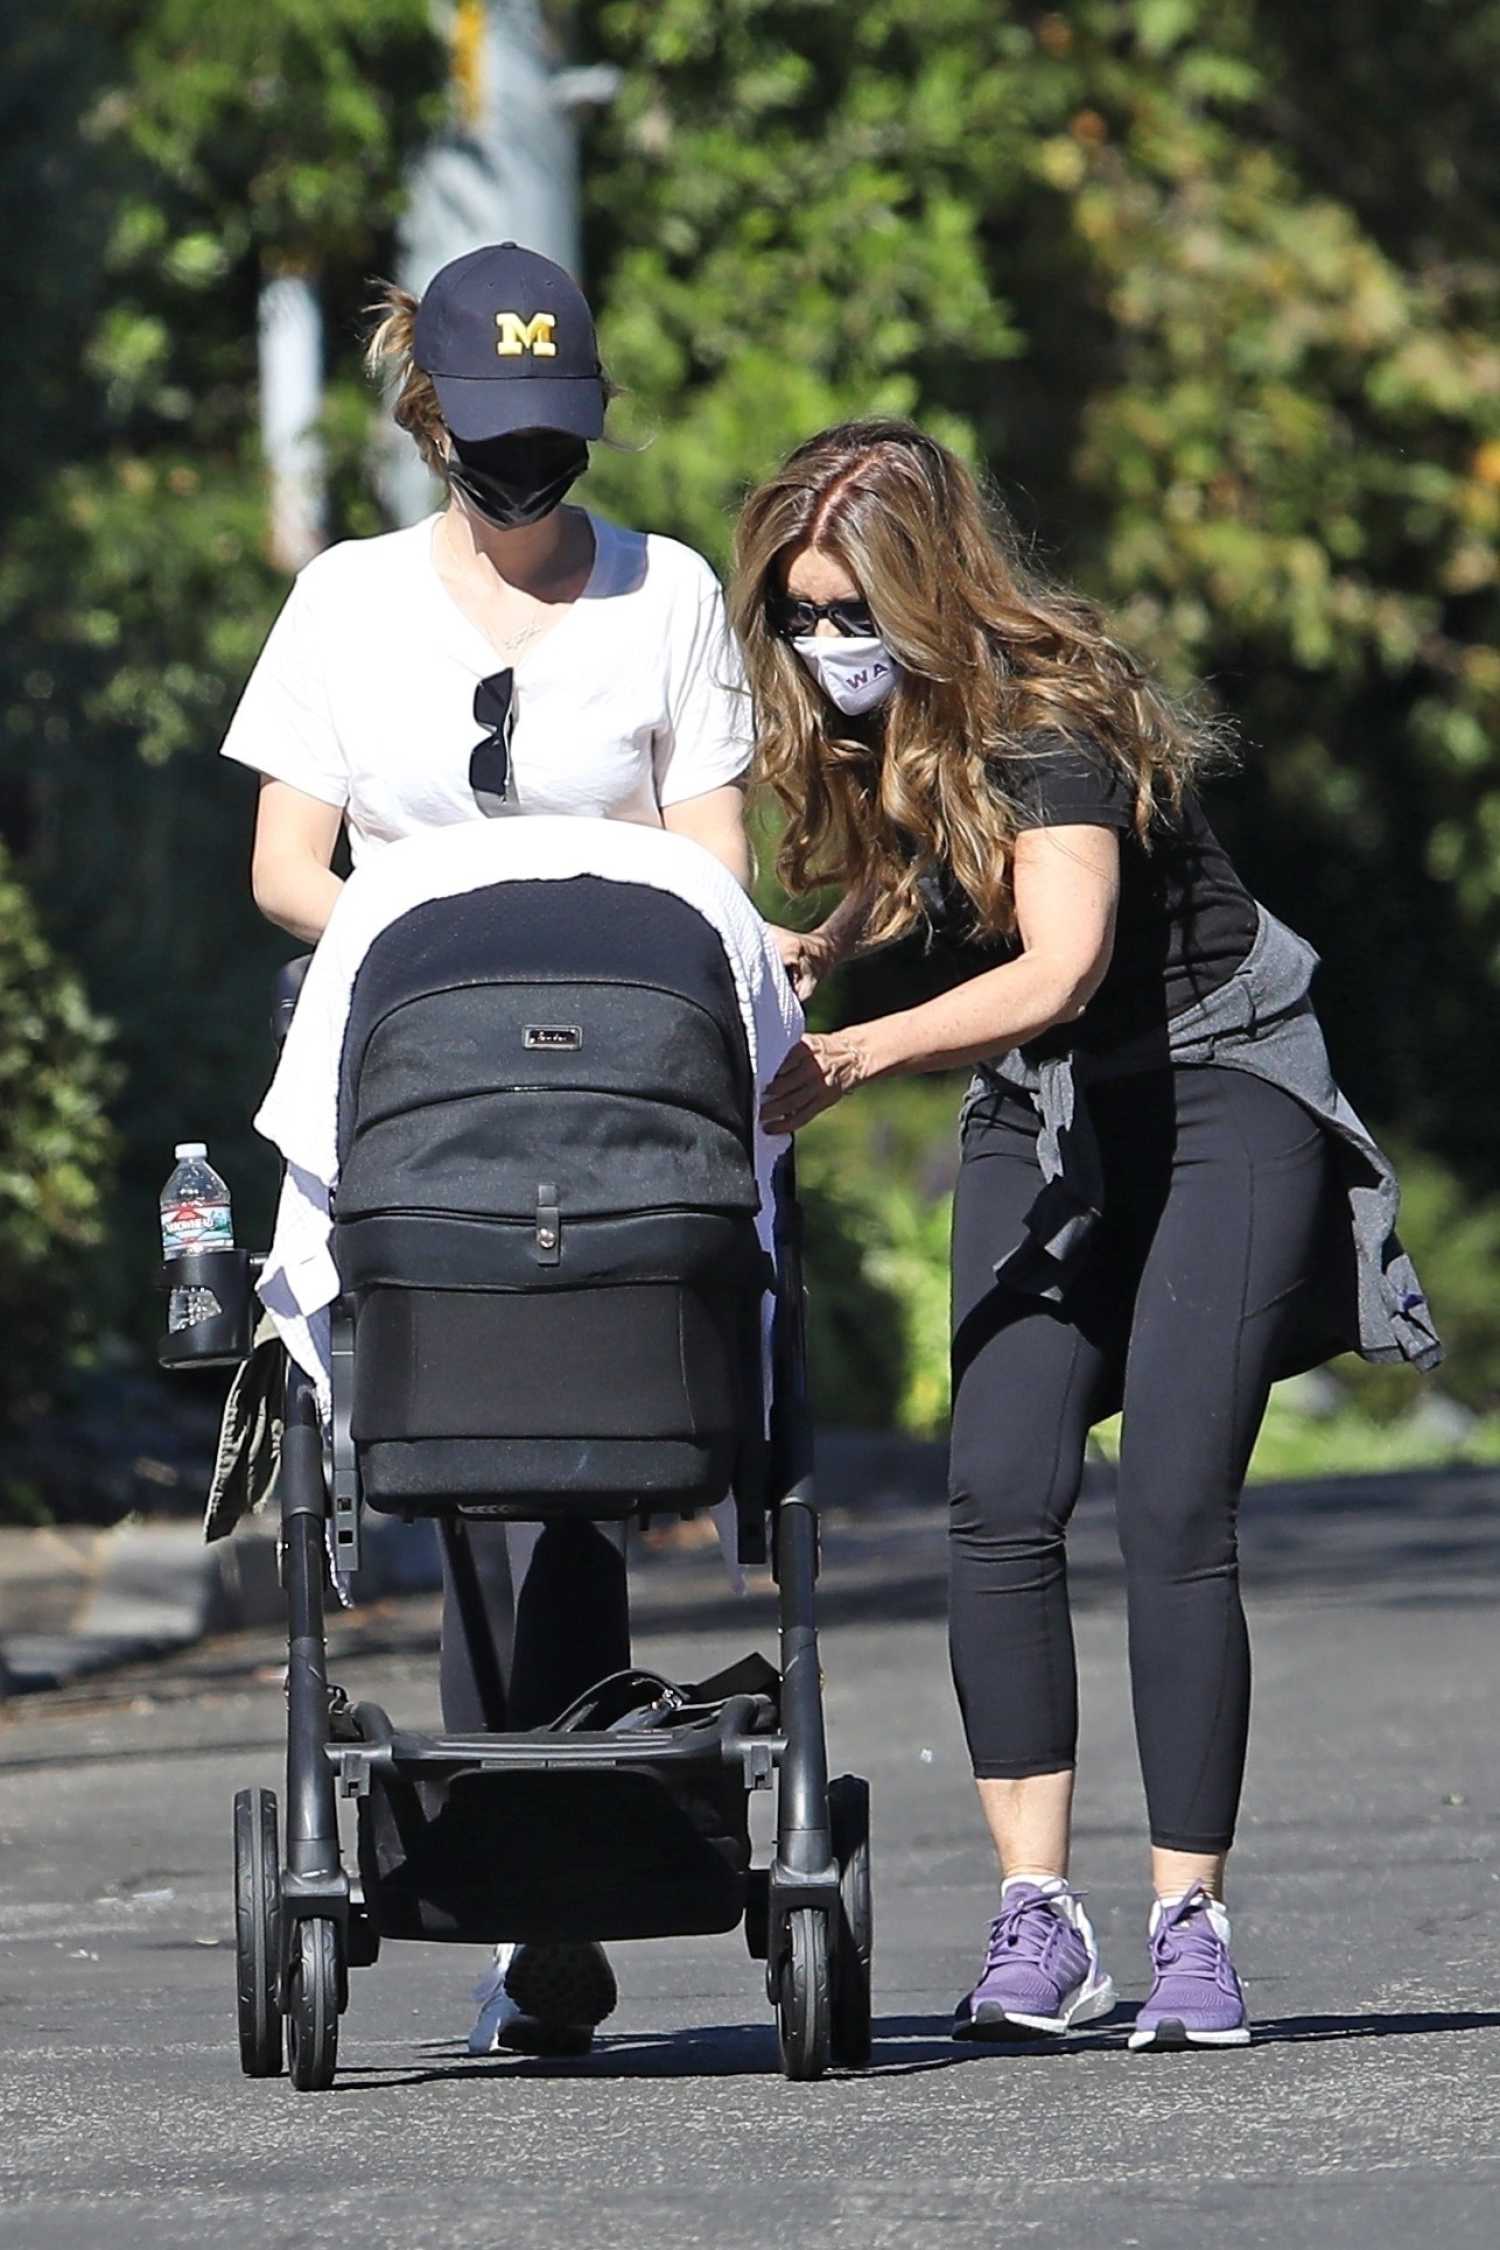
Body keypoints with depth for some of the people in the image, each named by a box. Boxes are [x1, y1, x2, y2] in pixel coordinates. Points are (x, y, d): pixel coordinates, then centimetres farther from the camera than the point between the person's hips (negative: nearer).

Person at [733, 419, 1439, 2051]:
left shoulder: (1045, 719, -24)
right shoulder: (862, 729, -2)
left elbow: (1059, 969, -37)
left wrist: (844, 1063, -46)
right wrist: (807, 955, -5)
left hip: (1217, 1101, -6)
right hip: (1037, 1122, 6)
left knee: (1174, 1513, -13)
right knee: (1000, 1497, -11)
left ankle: (1190, 1921, -5)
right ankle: (1035, 1918, -12)